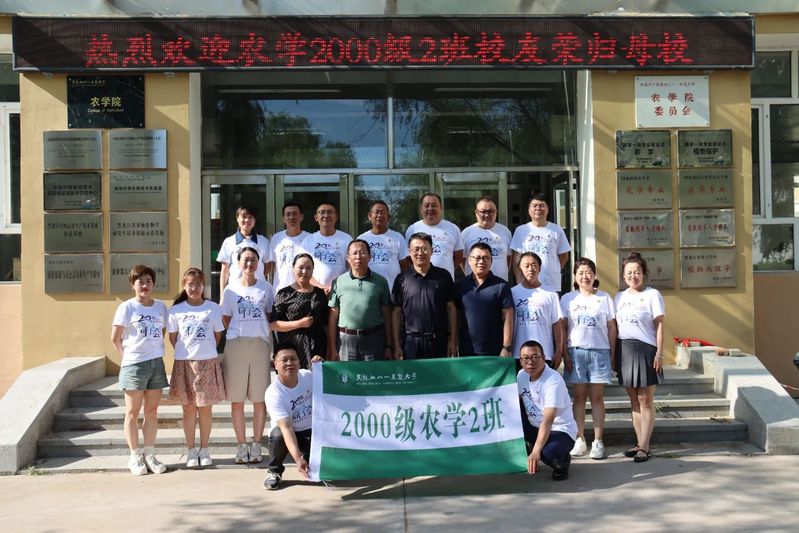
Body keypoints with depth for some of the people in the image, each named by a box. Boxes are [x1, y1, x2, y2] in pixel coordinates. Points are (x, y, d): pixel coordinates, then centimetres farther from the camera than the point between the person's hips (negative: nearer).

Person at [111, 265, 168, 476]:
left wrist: (156, 350, 7)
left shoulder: (161, 306, 8)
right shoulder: (126, 307, -5)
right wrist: (126, 357, 0)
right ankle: (135, 457, 10)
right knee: (133, 412, 3)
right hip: (134, 364, -4)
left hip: (156, 363, 4)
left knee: (152, 411, 8)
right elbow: (115, 337, -3)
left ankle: (149, 455, 16)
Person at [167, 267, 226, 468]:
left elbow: (218, 334, 8)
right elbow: (172, 337, 9)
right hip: (184, 363, 1)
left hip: (207, 362, 0)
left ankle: (204, 450, 15)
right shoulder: (176, 309, 2)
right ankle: (191, 451, 15)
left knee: (205, 408, 4)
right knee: (189, 408, 6)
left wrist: (205, 351, 5)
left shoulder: (213, 308, 1)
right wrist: (184, 353, 4)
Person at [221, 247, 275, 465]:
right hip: (236, 345, 0)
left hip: (260, 343, 0)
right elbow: (226, 319, 11)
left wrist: (266, 335, 2)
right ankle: (242, 445, 9)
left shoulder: (265, 287, 8)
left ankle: (256, 445, 9)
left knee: (260, 398, 0)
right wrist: (238, 332, -1)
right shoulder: (231, 289, 7)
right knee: (237, 399, 1)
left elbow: (270, 315, 12)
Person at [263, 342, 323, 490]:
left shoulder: (307, 376, -12)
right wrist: (297, 458, -50)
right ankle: (274, 471, -6)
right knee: (278, 435, -37)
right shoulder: (273, 394, -25)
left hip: (313, 431, 3)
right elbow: (286, 427, -37)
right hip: (290, 434, -3)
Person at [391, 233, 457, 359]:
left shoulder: (443, 276, 4)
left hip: (438, 341, 0)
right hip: (411, 341, 0)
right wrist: (397, 345, 0)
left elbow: (451, 309, 5)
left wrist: (453, 341, 0)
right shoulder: (402, 279, 3)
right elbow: (396, 312, 4)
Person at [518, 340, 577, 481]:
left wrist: (536, 451, -41)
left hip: (560, 430, -7)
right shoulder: (522, 375, -1)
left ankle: (562, 461, 2)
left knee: (548, 453, -37)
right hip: (533, 427, 7)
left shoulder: (553, 380, -24)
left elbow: (548, 420, -33)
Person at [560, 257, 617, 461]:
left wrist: (612, 355, 3)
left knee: (597, 397, 2)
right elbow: (562, 329, 5)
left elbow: (612, 328, 7)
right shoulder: (568, 299, 6)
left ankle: (598, 442, 4)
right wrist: (564, 353, -3)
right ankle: (580, 440, 9)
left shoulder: (604, 298, 6)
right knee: (578, 396, 3)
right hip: (576, 351, 0)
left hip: (600, 352, 0)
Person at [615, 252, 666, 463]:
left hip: (645, 349, -5)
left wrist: (659, 353, -11)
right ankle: (640, 443, 15)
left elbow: (659, 326, -4)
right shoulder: (620, 297, 13)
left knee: (646, 400, -2)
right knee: (634, 400, 9)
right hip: (625, 350, 5)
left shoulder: (652, 294, -1)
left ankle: (644, 447, -1)